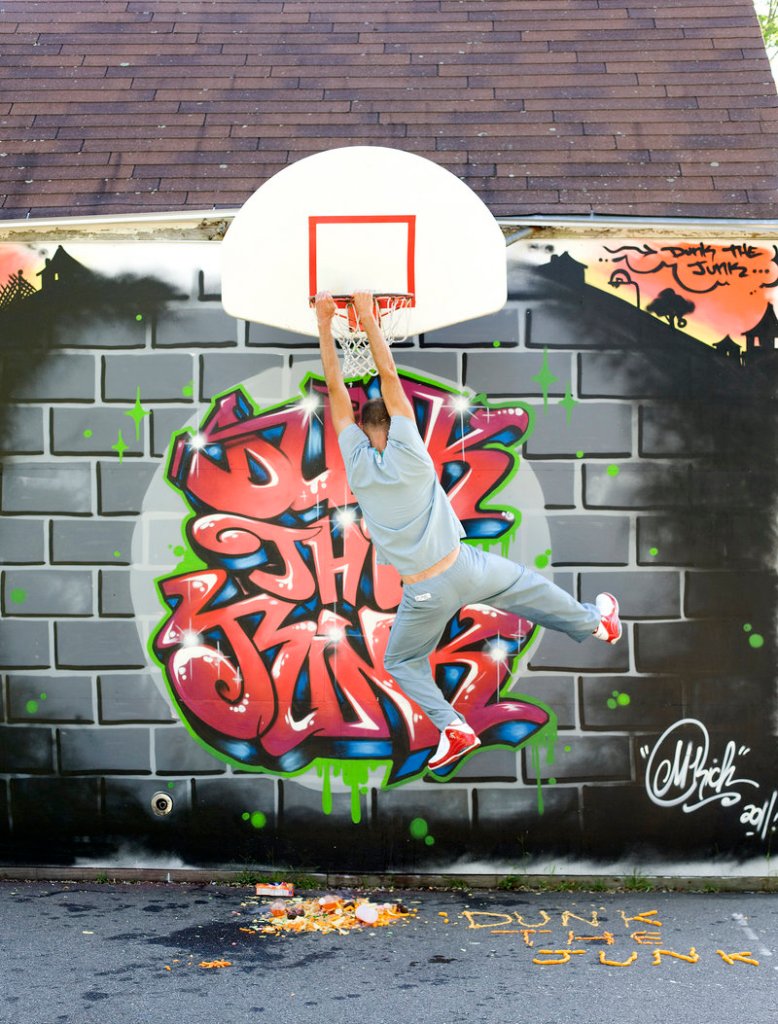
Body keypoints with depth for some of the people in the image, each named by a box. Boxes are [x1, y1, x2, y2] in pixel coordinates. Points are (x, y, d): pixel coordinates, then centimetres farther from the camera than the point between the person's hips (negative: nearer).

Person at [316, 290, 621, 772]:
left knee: (402, 662, 23)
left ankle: (453, 728, 8)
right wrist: (369, 321, -13)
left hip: (425, 594, 0)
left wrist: (325, 324, -7)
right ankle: (596, 623, 50)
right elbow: (390, 378, -12)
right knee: (530, 585, 28)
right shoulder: (409, 454, -12)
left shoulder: (357, 464, -9)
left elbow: (336, 388, -7)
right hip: (467, 568, 1)